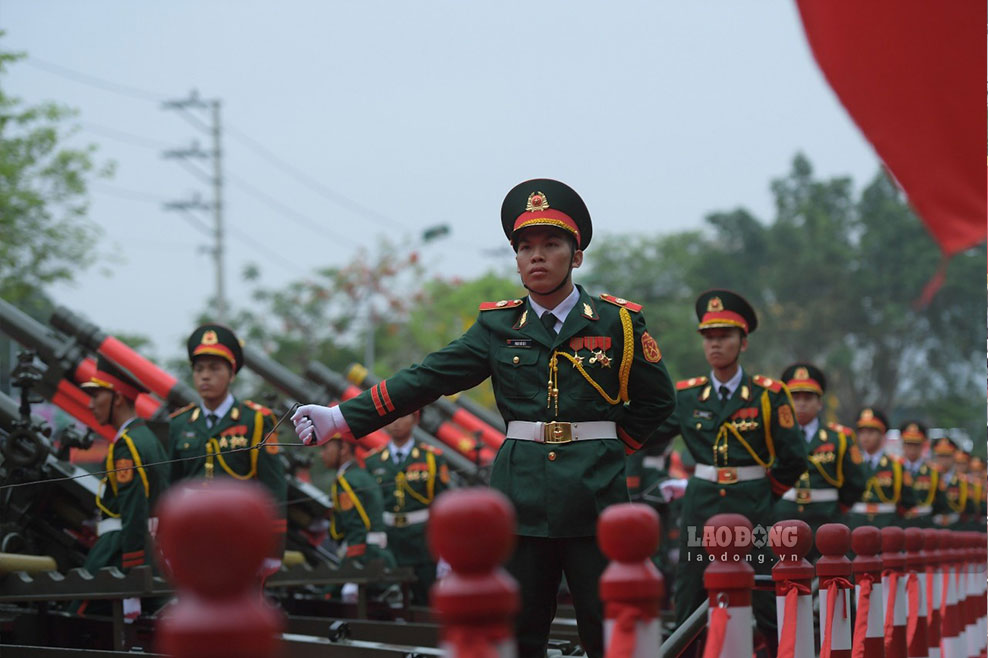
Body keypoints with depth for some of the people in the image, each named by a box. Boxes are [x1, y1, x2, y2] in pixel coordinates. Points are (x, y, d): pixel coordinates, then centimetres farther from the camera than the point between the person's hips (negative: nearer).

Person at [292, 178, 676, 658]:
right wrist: (342, 418, -8)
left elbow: (658, 401, 13)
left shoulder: (618, 323, 3)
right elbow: (426, 379, 0)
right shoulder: (498, 326, 6)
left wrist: (610, 447, 4)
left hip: (594, 499, -2)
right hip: (521, 499, 2)